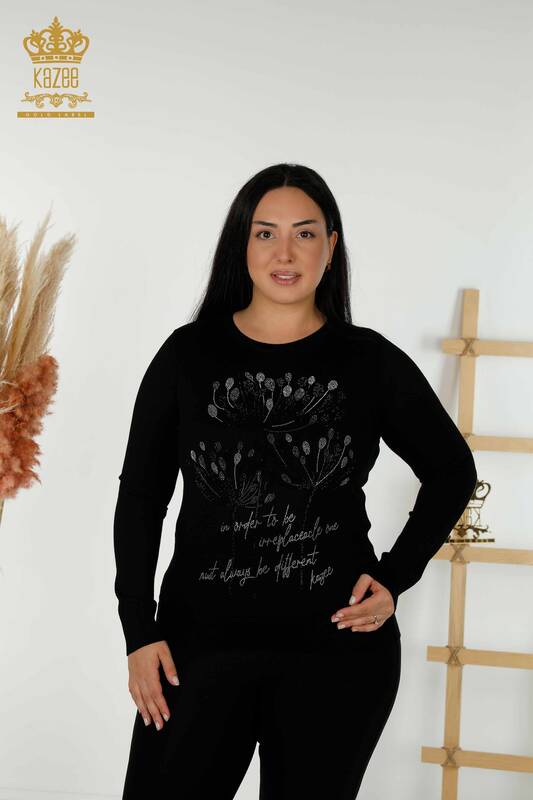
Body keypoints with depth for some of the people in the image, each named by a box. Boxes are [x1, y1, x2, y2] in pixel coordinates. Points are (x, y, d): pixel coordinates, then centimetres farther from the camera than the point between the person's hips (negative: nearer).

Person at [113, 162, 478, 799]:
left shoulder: (371, 361, 0)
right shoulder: (189, 354, 1)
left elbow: (452, 472, 13)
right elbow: (141, 495, 5)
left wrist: (395, 579, 3)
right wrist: (140, 632, -1)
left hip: (339, 647, 0)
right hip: (202, 642, 1)